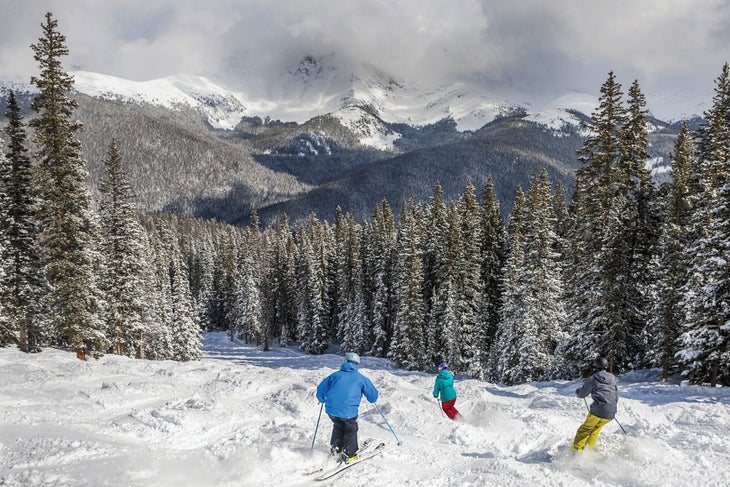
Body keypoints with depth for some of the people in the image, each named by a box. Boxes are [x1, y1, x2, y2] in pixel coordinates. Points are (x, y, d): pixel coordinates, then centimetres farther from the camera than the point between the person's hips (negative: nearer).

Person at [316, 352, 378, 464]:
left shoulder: (335, 375, 14)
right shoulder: (361, 378, 8)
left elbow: (320, 389, 18)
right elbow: (373, 397, 11)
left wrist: (323, 400, 39)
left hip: (331, 409, 3)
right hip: (348, 411, -3)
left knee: (338, 426, 31)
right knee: (351, 430, 22)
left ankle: (336, 448, 33)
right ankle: (349, 455, 25)